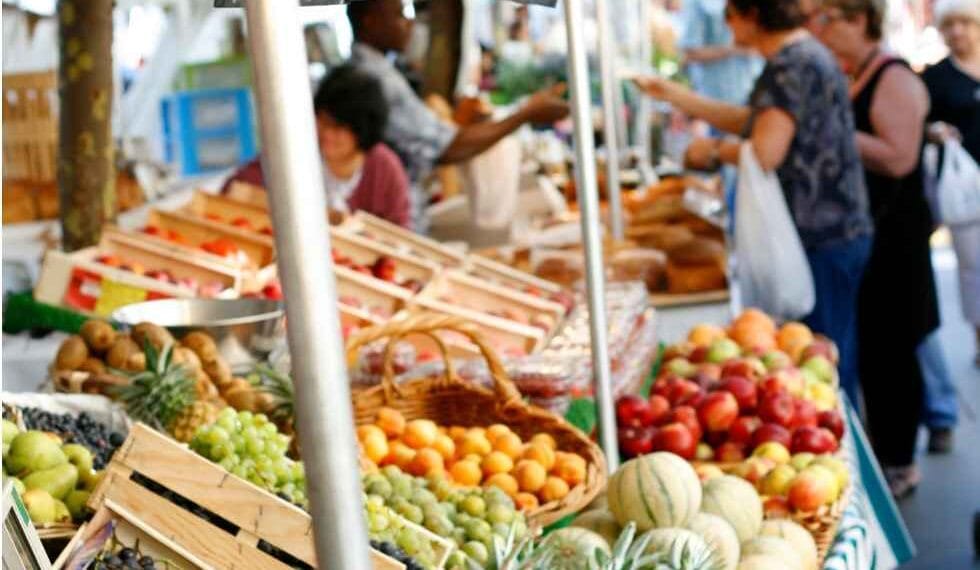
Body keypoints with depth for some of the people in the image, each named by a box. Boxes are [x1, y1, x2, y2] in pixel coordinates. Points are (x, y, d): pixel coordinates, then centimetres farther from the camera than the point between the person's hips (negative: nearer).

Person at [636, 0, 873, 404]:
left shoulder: (791, 65, -18)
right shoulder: (803, 55, 14)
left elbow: (765, 152, -25)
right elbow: (753, 121, 24)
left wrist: (714, 151, -6)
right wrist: (674, 95, 25)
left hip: (821, 243, -10)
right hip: (832, 234, 10)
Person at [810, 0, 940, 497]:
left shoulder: (894, 79, -14)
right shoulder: (845, 79, 11)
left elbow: (899, 158, -25)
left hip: (891, 237, -8)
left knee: (888, 352, -1)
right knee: (865, 350, 15)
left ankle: (900, 465, 10)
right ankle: (876, 452, 27)